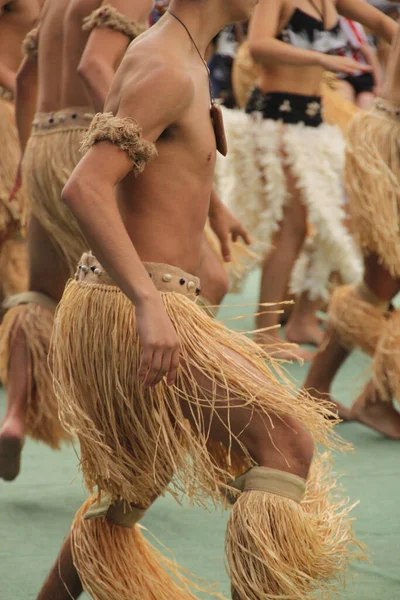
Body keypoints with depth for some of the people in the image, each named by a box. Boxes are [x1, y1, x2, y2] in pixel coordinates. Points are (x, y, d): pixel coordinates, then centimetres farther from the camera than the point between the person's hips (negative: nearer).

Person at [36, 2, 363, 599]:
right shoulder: (166, 72, -16)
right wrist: (149, 303, -37)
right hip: (132, 315, -11)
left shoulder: (176, 60, 16)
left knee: (133, 492, 24)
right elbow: (82, 189, -27)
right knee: (288, 442, -18)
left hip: (120, 305, 11)